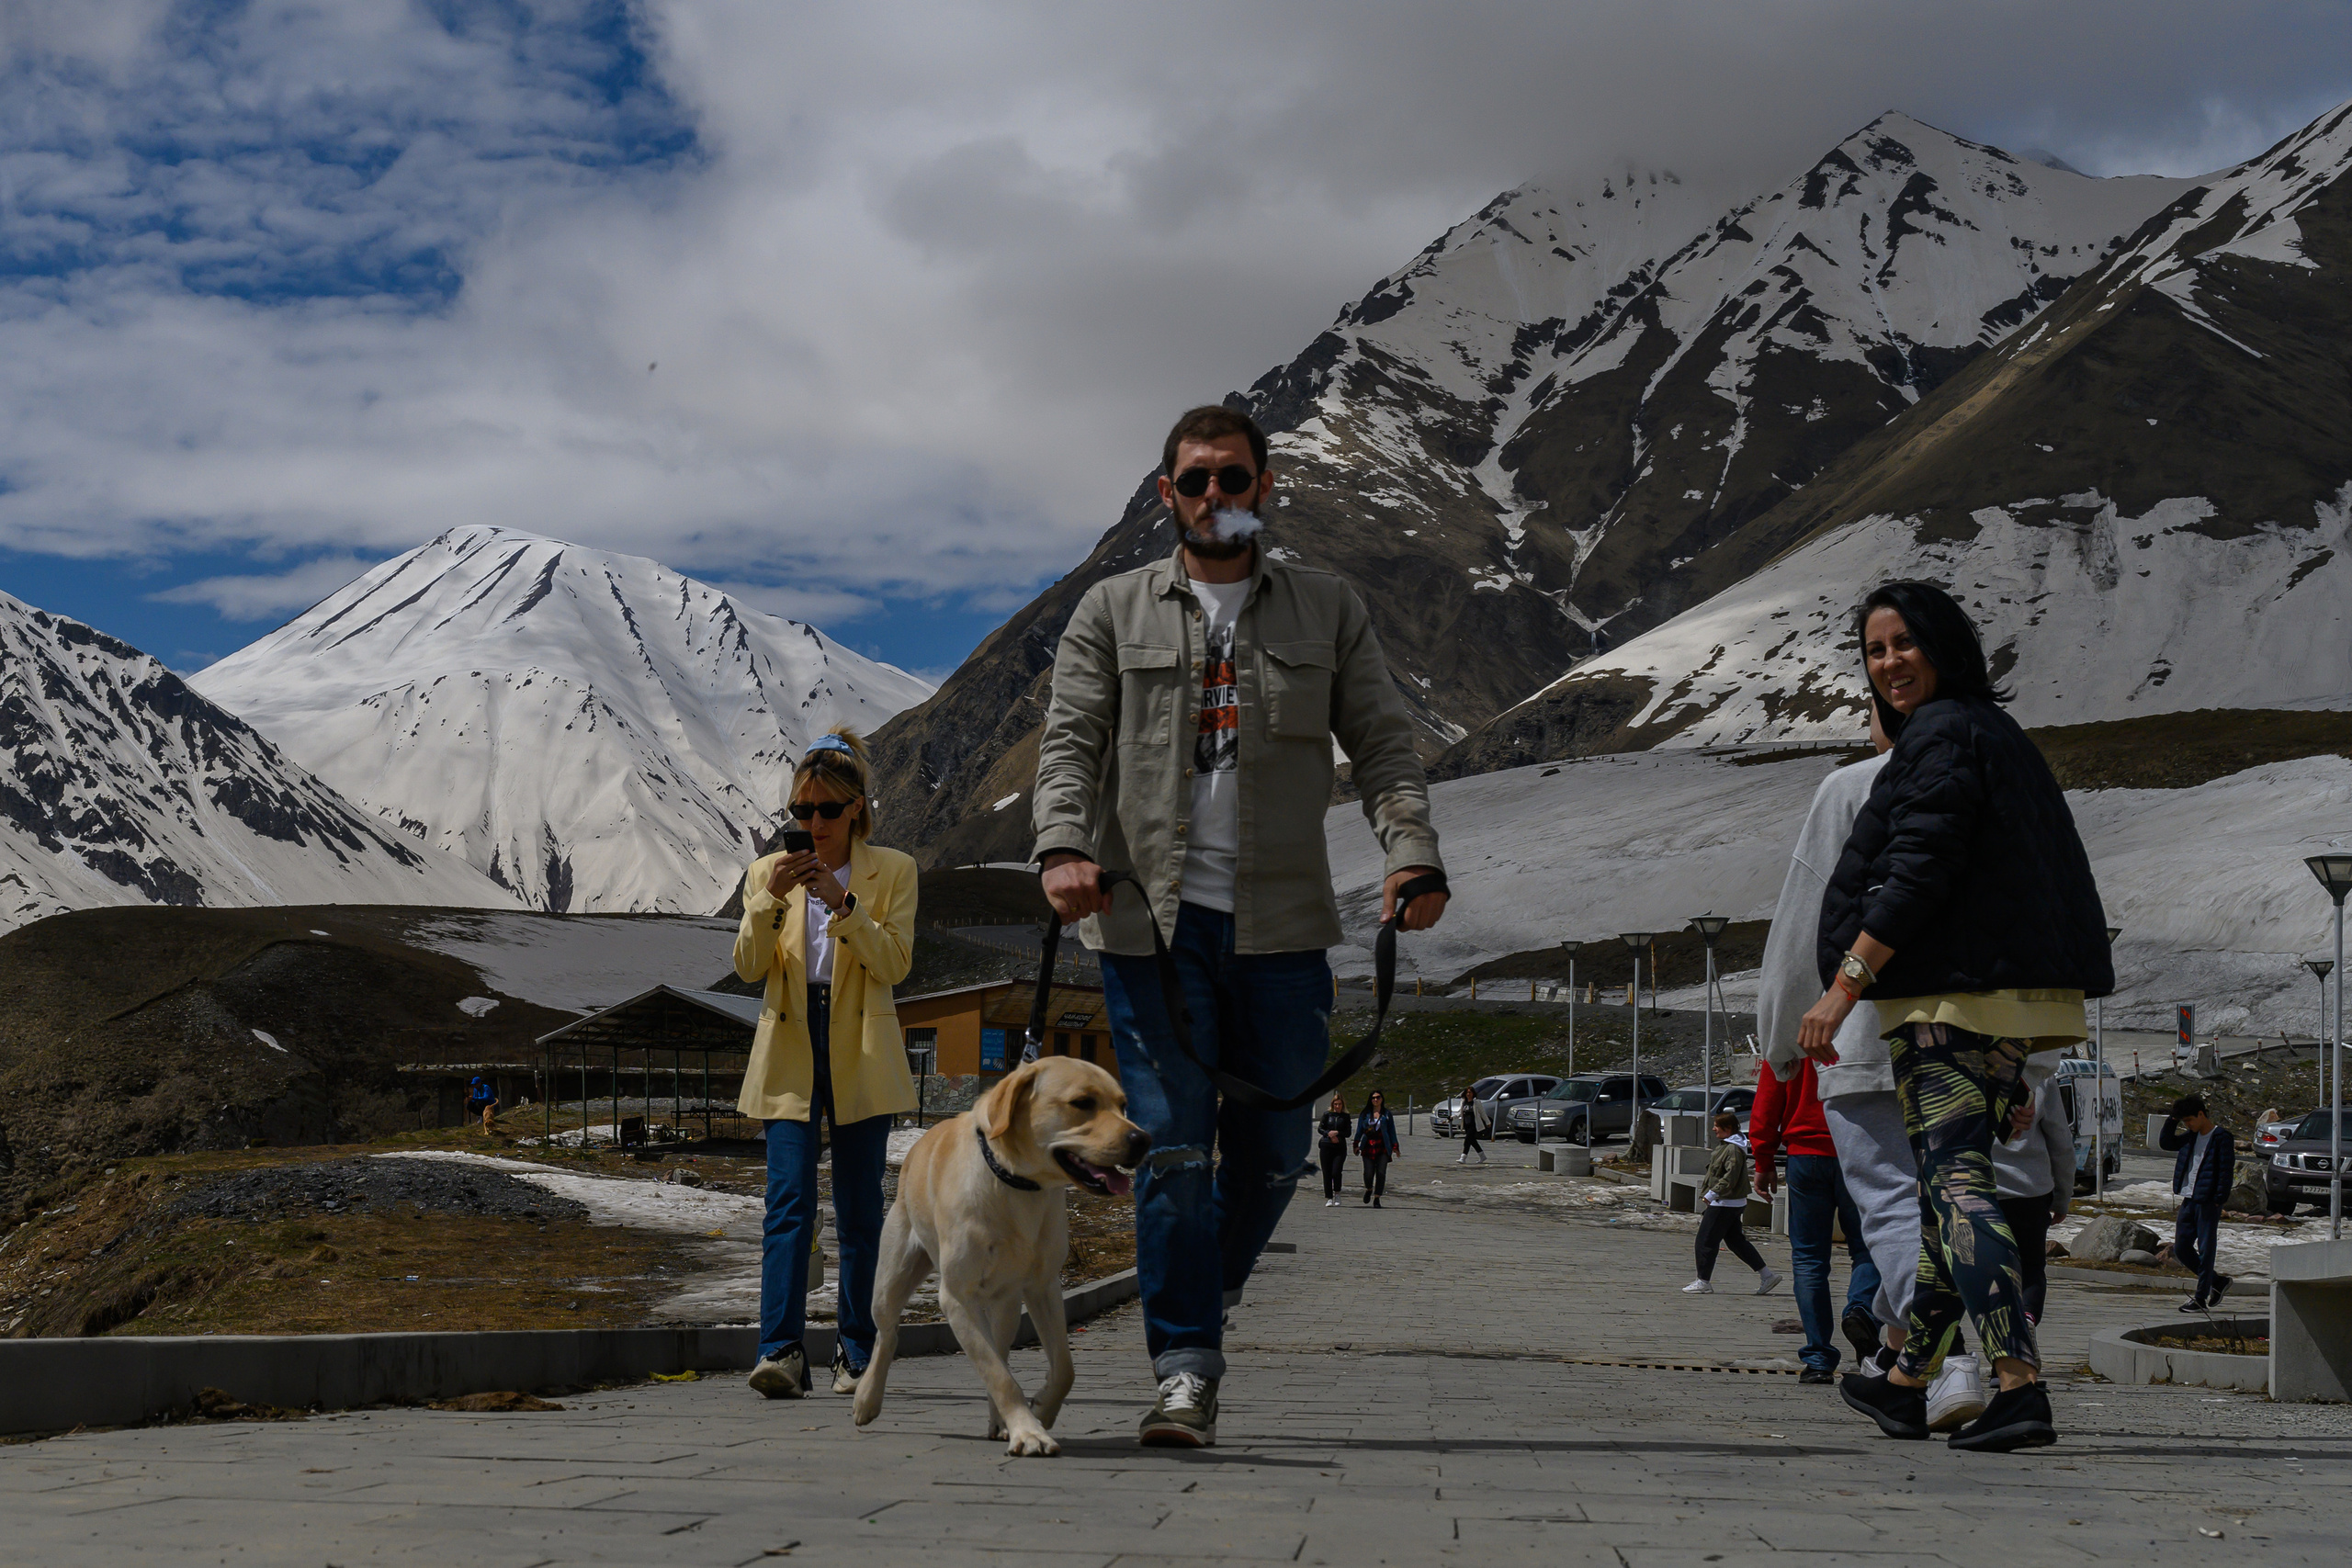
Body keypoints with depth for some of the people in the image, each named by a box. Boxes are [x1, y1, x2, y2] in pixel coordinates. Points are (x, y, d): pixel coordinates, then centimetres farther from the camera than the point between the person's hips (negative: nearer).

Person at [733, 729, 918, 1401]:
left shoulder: (892, 872, 4)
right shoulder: (769, 872, 10)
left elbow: (895, 962, -7)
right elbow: (748, 966, 1)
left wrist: (843, 904, -19)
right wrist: (770, 900, -15)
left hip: (860, 1055, 0)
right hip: (790, 1053, 1)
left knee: (859, 1208, 5)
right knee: (789, 1201, -11)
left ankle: (856, 1351, 14)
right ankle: (781, 1351, -18)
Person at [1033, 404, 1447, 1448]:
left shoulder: (1329, 612, 12)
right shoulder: (1113, 613, 10)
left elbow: (1383, 744, 6)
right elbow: (1070, 743, 2)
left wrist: (1412, 853, -12)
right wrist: (1064, 848, -17)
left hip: (1283, 927, 2)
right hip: (1151, 919, -2)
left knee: (1274, 1153, 6)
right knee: (1173, 1149, -6)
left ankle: (1196, 1305, 29)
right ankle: (1187, 1371, -3)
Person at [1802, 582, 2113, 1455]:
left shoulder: (1942, 736, -9)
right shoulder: (1999, 736, 22)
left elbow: (1916, 873, -18)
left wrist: (1844, 986, -19)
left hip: (1946, 1001, -10)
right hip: (2011, 1000, 10)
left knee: (1955, 1180, -13)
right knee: (1950, 1180, 15)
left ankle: (2020, 1384, -21)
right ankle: (1906, 1383, 24)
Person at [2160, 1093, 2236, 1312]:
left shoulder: (2221, 1137, -9)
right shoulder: (2192, 1136, 14)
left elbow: (2227, 1171, -12)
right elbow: (2165, 1143, 21)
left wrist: (2219, 1200, -17)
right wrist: (2172, 1120, 9)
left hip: (2208, 1202, -8)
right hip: (2188, 1201, 8)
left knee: (2205, 1250, -2)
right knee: (2181, 1249, 9)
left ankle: (2201, 1298, 4)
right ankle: (2218, 1282, 23)